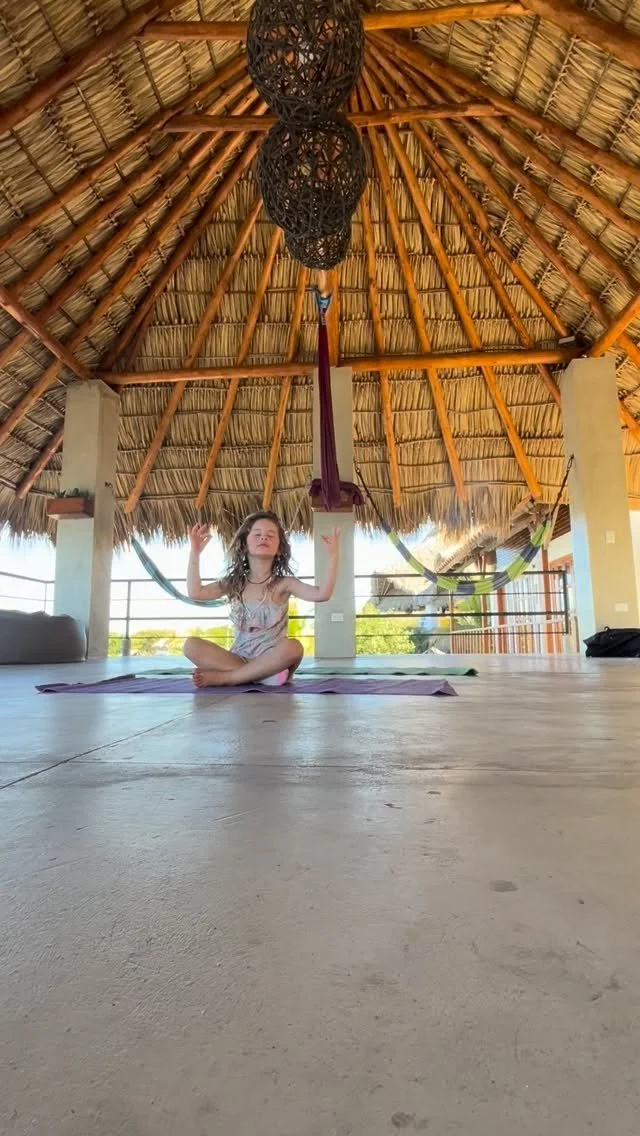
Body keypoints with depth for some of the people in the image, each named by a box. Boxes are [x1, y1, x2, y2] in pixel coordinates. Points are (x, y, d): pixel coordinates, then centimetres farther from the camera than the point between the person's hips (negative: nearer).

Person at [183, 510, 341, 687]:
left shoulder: (283, 584, -2)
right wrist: (195, 553, -4)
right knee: (191, 645, -16)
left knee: (293, 647, -36)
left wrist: (333, 556, -22)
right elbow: (195, 592, -1)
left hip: (272, 660, -2)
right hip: (239, 659, 2)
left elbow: (322, 594, -15)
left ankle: (224, 677, -23)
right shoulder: (234, 583, 7)